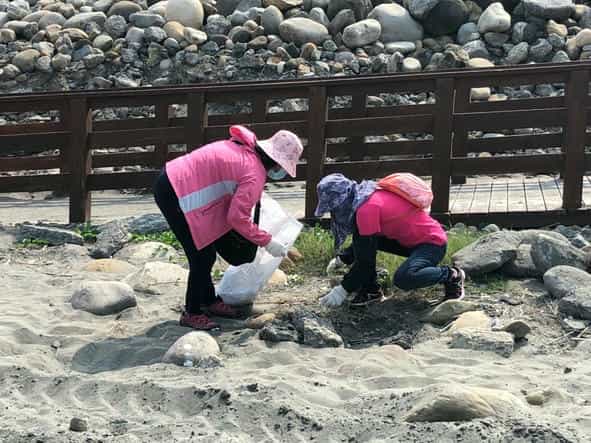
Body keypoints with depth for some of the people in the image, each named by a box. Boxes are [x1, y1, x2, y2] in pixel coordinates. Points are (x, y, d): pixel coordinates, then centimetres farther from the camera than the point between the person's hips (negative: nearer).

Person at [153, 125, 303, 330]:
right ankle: (191, 314, 10)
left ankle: (209, 301, 34)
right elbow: (237, 217, -19)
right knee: (203, 256, -3)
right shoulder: (254, 174, -17)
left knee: (205, 253, 20)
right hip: (175, 194, -10)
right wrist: (267, 242, -10)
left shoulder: (246, 151, 11)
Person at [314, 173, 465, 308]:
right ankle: (371, 290, 5)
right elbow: (362, 245, 22)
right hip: (410, 240, 10)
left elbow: (366, 259, -22)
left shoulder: (367, 208, -25)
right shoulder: (364, 198, 4)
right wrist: (341, 259, 14)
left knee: (403, 279, -34)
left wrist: (343, 290, -16)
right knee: (361, 238, 0)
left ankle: (452, 275, -9)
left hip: (433, 243, -10)